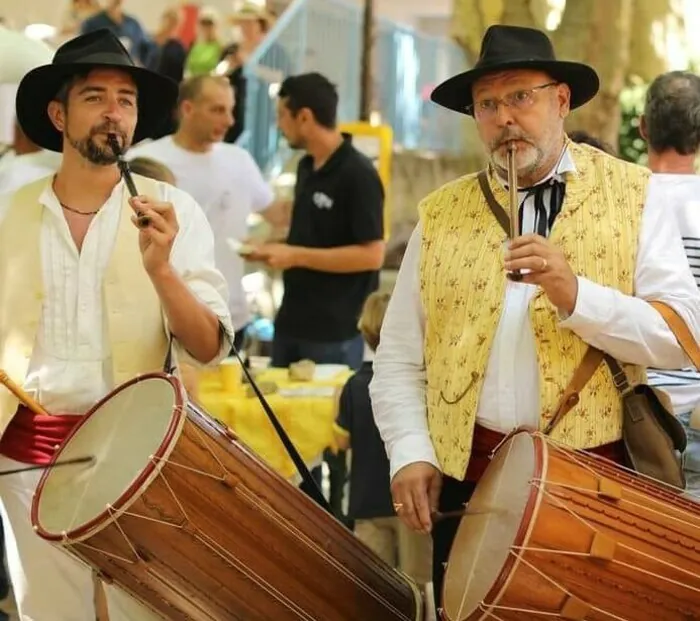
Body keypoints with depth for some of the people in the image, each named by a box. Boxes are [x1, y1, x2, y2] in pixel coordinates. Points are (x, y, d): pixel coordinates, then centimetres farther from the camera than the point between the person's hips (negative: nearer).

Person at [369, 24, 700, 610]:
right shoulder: (440, 214, 9)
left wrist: (576, 296, -18)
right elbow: (399, 359, 9)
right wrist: (410, 453, -5)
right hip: (467, 478, 2)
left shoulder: (634, 195, 2)